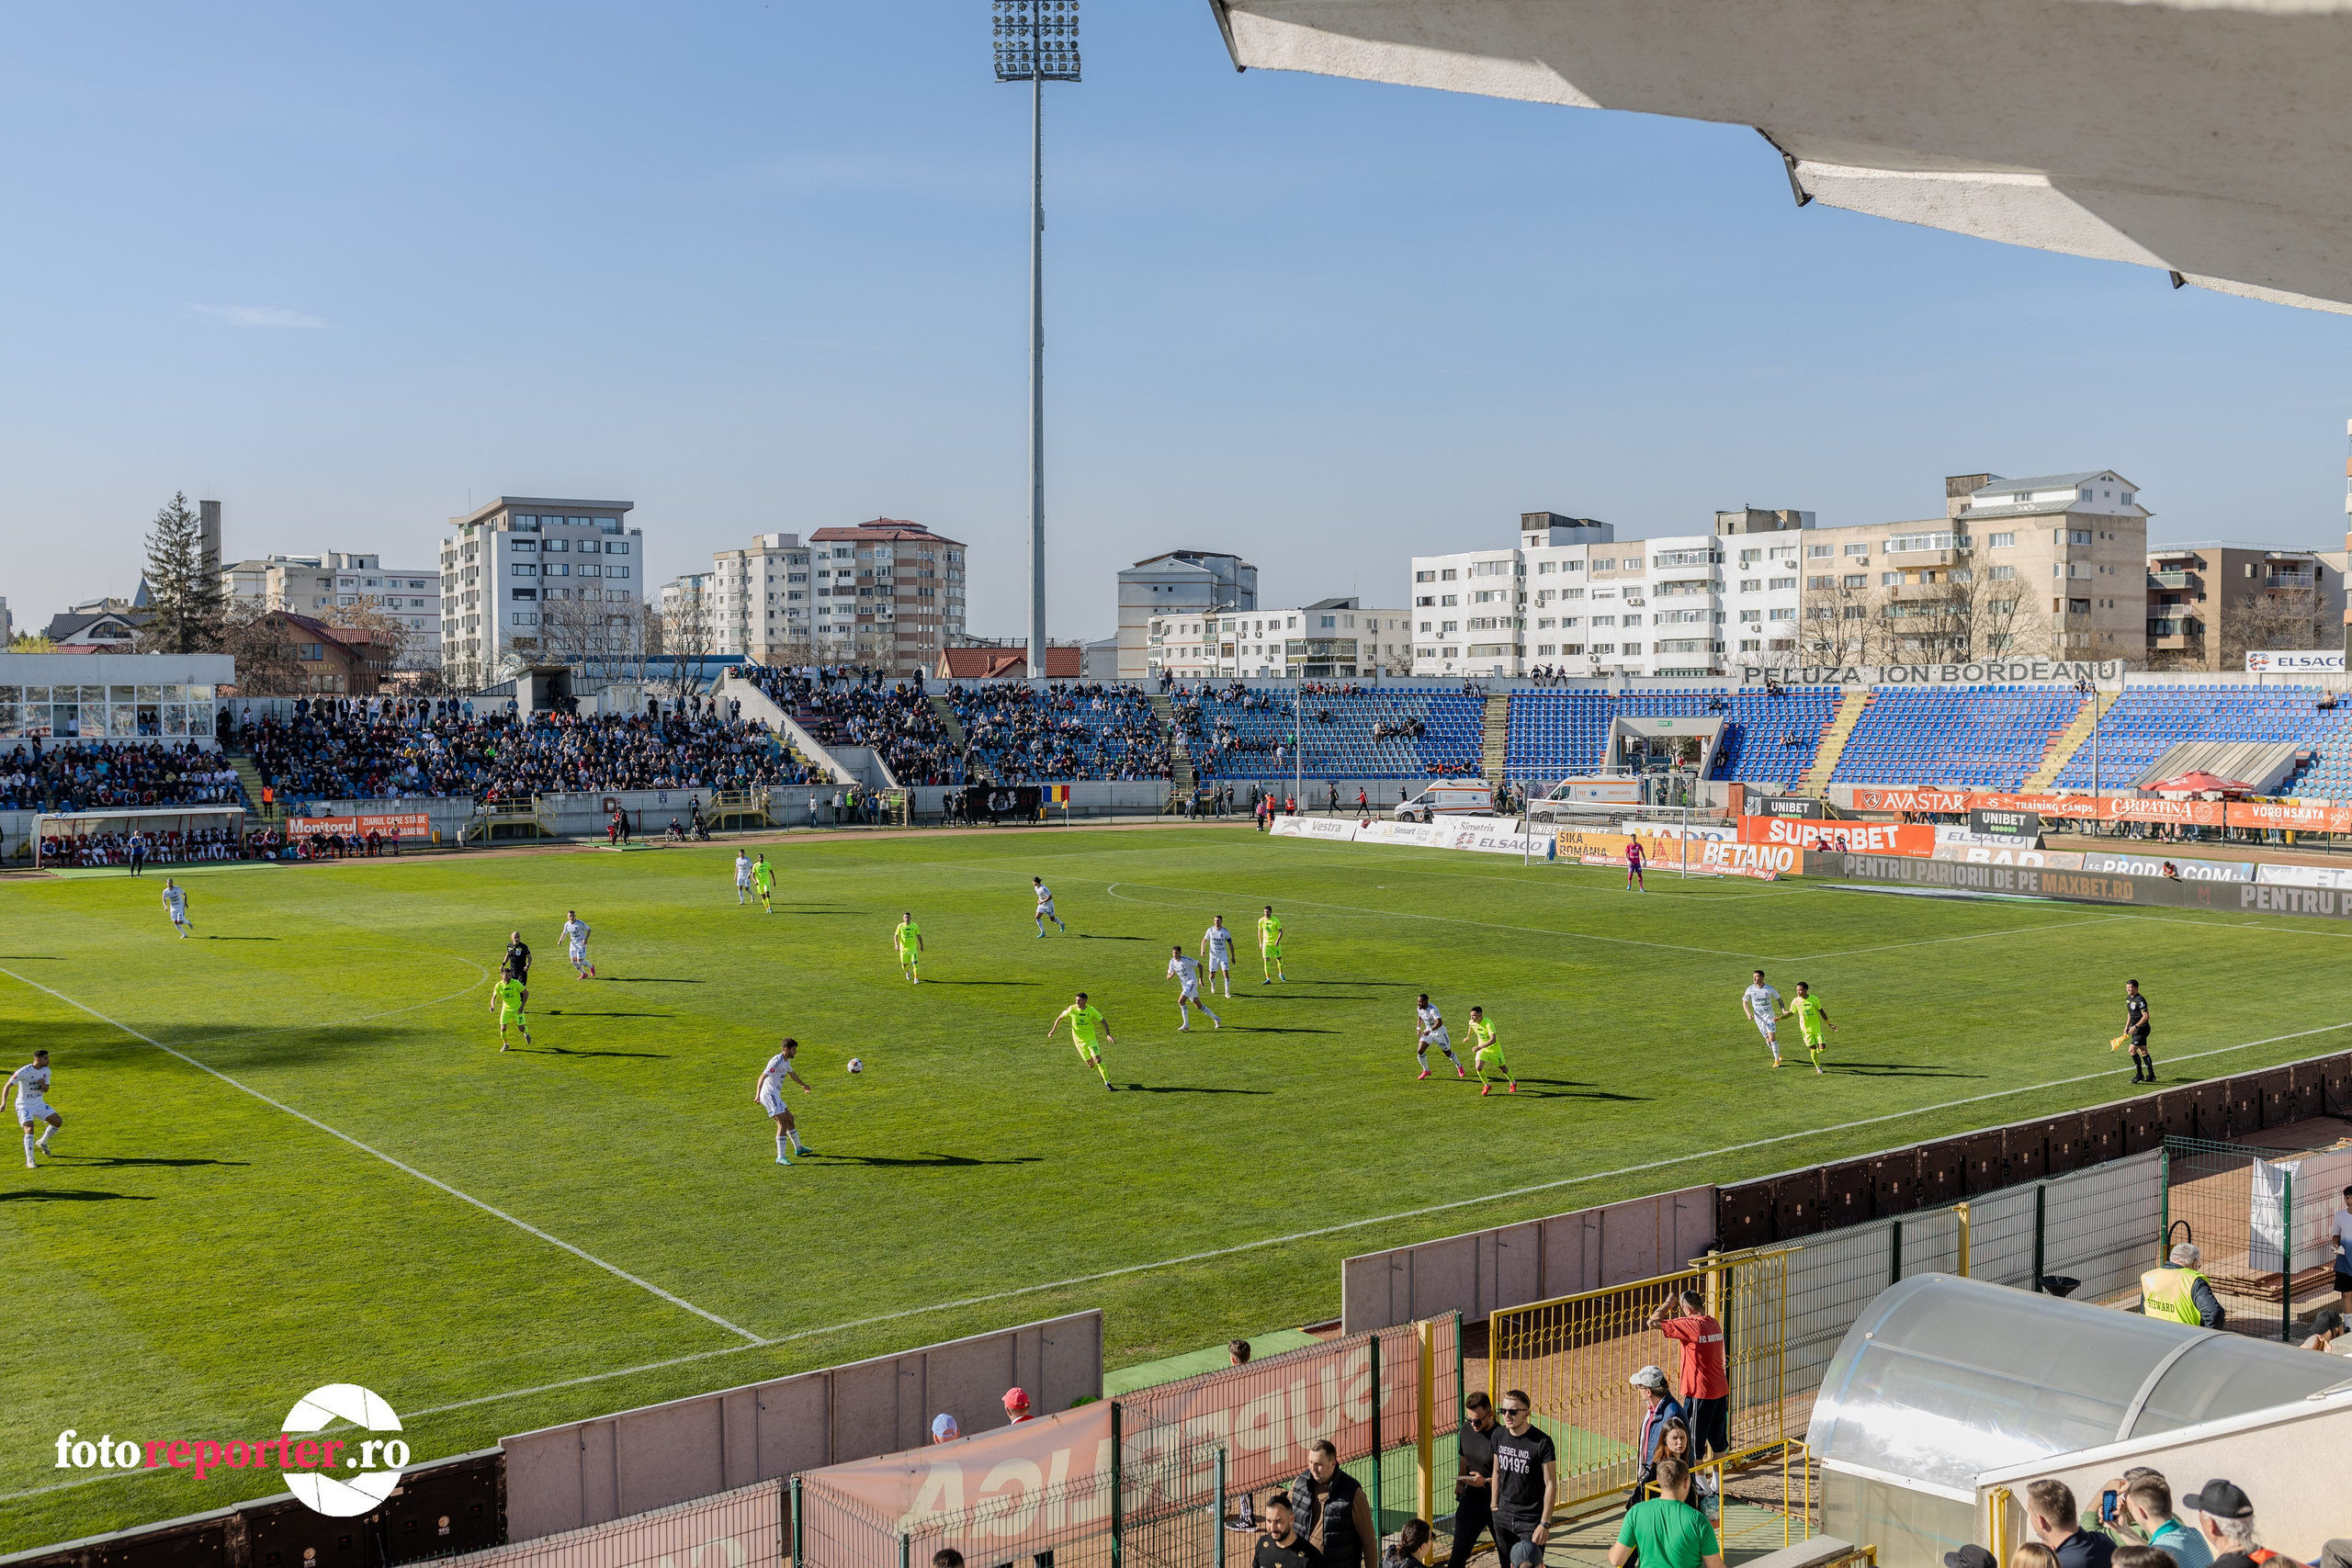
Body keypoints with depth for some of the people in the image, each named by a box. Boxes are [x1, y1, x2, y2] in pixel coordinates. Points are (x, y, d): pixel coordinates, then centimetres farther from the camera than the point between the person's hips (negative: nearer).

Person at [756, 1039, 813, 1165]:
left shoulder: (786, 1061, 13)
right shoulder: (777, 1061, -19)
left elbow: (792, 1073, 35)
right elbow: (762, 1077, -27)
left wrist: (803, 1085, 50)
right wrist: (757, 1094, -39)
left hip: (775, 1095, 10)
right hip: (769, 1095, -10)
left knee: (789, 1119, 21)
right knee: (782, 1123, -15)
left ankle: (798, 1148, 39)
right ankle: (780, 1158, -16)